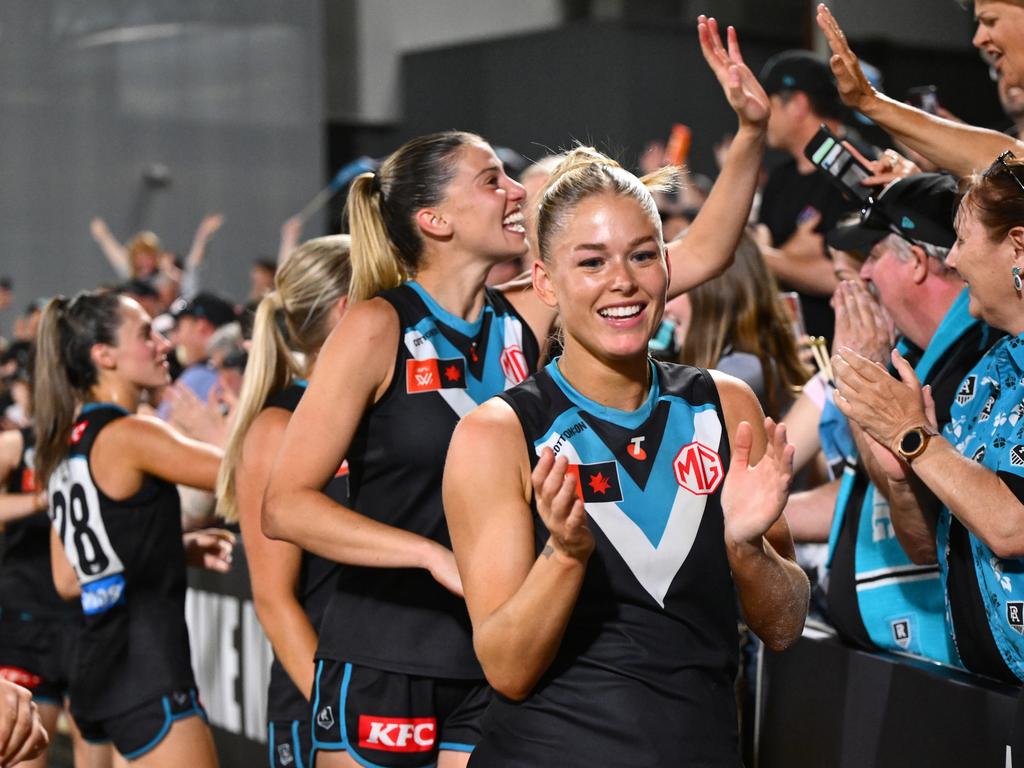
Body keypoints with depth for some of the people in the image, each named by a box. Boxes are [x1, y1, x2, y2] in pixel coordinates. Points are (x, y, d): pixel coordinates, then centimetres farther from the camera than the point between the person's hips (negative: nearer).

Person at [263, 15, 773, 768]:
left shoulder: (525, 320, 3)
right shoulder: (378, 328, -11)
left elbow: (698, 256, 4)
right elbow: (287, 505, -15)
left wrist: (753, 131, -5)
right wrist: (436, 557, -24)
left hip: (493, 667, 5)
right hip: (382, 668, -4)